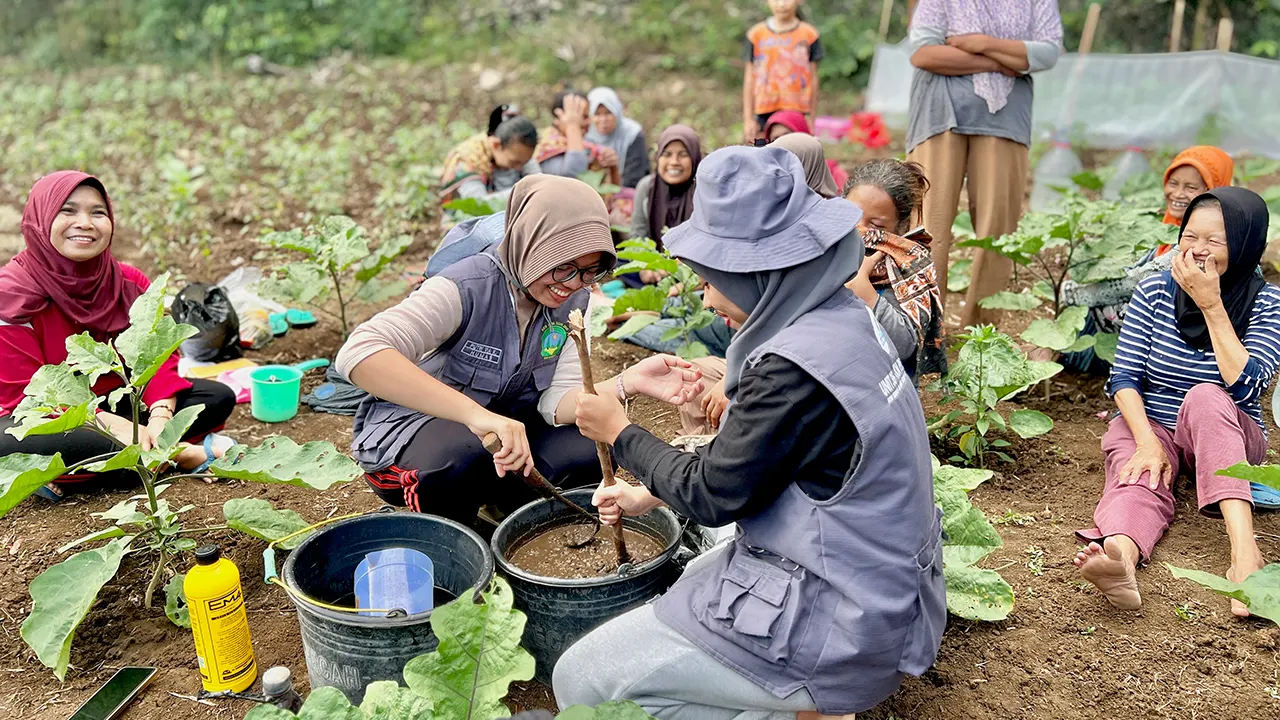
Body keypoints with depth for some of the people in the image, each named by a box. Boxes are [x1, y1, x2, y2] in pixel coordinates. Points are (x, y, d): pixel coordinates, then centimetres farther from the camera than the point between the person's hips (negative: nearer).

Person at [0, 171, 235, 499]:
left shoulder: (130, 283, -3)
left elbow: (158, 357, -6)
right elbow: (27, 392, -20)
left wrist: (160, 416, -27)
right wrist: (112, 424, -31)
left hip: (118, 406, 5)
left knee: (218, 397, -10)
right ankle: (184, 455, -27)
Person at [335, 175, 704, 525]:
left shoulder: (572, 299, -7)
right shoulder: (467, 286, -27)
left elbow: (556, 401, -15)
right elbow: (359, 353, -41)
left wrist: (627, 382, -36)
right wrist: (476, 414, -51)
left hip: (497, 428, 5)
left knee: (590, 451, -19)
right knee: (462, 460, -38)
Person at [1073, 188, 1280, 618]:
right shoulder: (1154, 291, -4)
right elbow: (1124, 377, -8)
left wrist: (1212, 306, -23)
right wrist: (1148, 443, -24)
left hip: (1225, 436, -1)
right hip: (1147, 424, 1)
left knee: (1206, 397, -35)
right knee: (1140, 481, -32)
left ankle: (1244, 551, -51)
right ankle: (1121, 556, -67)